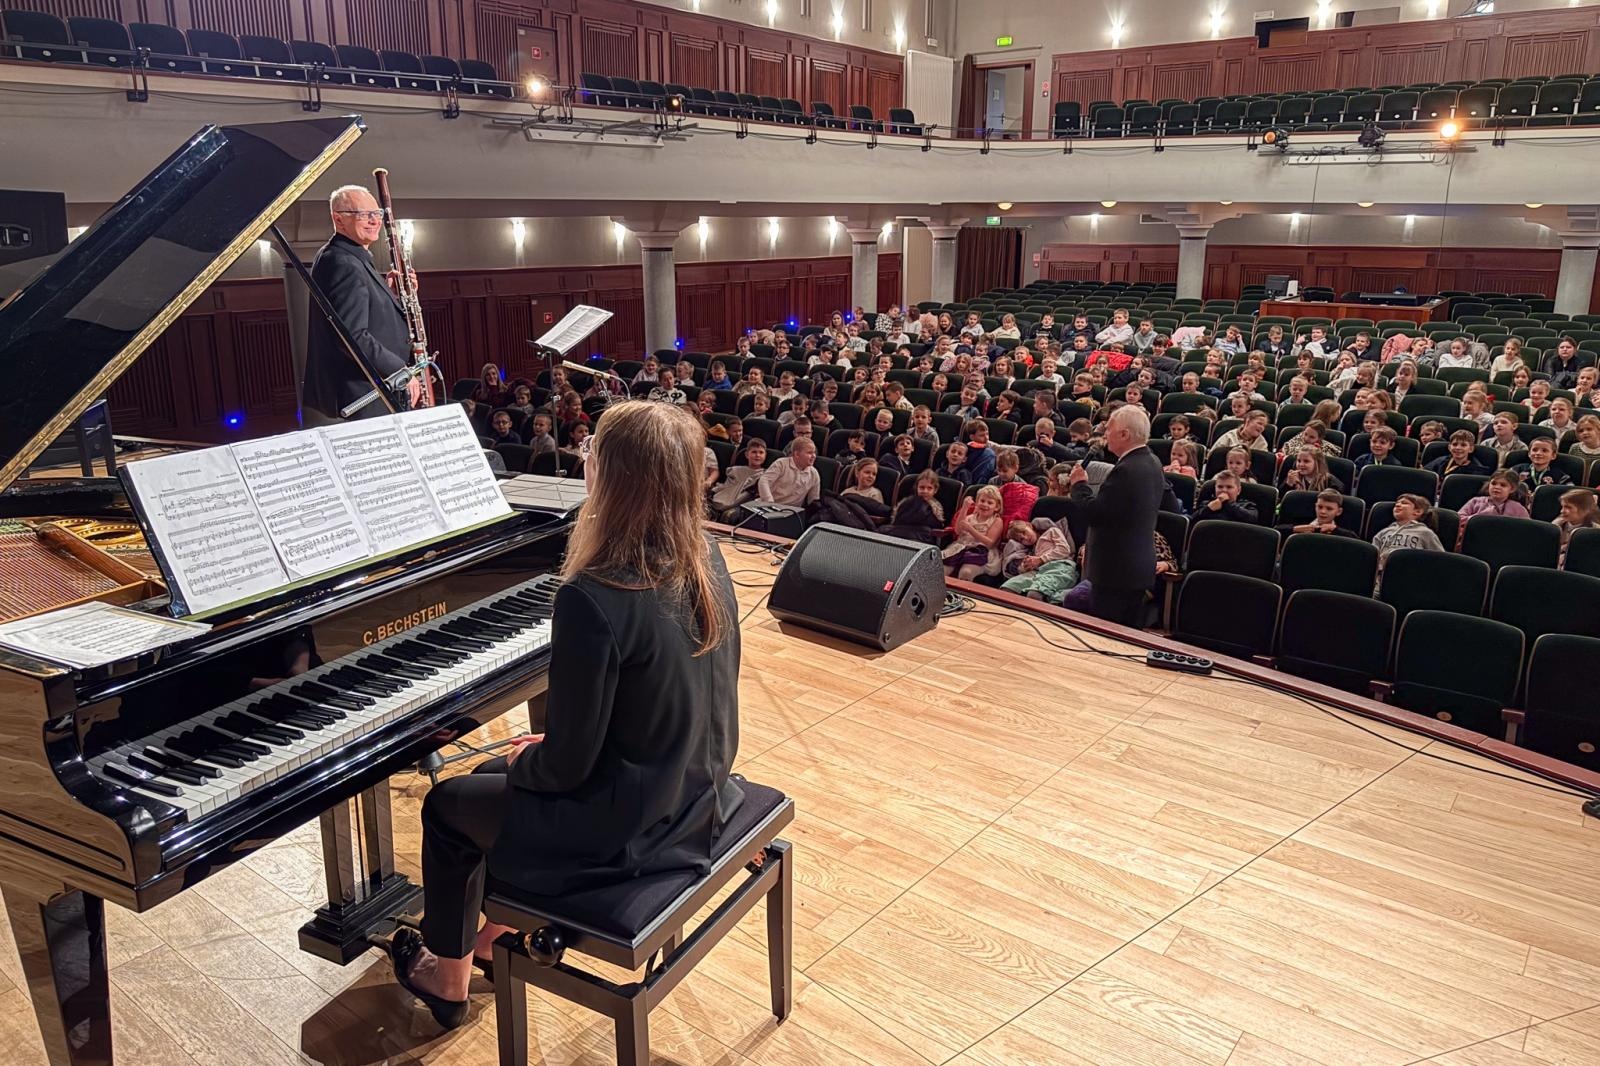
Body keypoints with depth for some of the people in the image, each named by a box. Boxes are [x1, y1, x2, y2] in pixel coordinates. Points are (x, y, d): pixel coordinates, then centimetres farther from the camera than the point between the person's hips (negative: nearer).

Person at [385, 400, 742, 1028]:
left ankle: (448, 977, 39)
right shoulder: (706, 561, -7)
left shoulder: (593, 598, -31)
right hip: (698, 796, 7)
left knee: (446, 804, 19)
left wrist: (525, 760, -1)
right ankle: (509, 928, 45)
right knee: (499, 775, 28)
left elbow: (567, 765, -23)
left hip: (625, 829, -7)